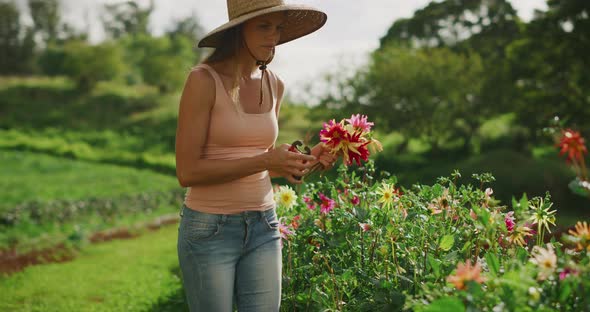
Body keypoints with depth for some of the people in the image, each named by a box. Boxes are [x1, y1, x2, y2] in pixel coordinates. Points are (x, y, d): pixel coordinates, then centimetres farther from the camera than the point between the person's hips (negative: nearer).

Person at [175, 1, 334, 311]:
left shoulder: (274, 85, 5)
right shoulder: (203, 80, -13)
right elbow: (187, 172, -17)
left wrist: (306, 160, -3)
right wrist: (265, 160, -22)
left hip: (263, 228, 5)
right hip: (209, 230, -5)